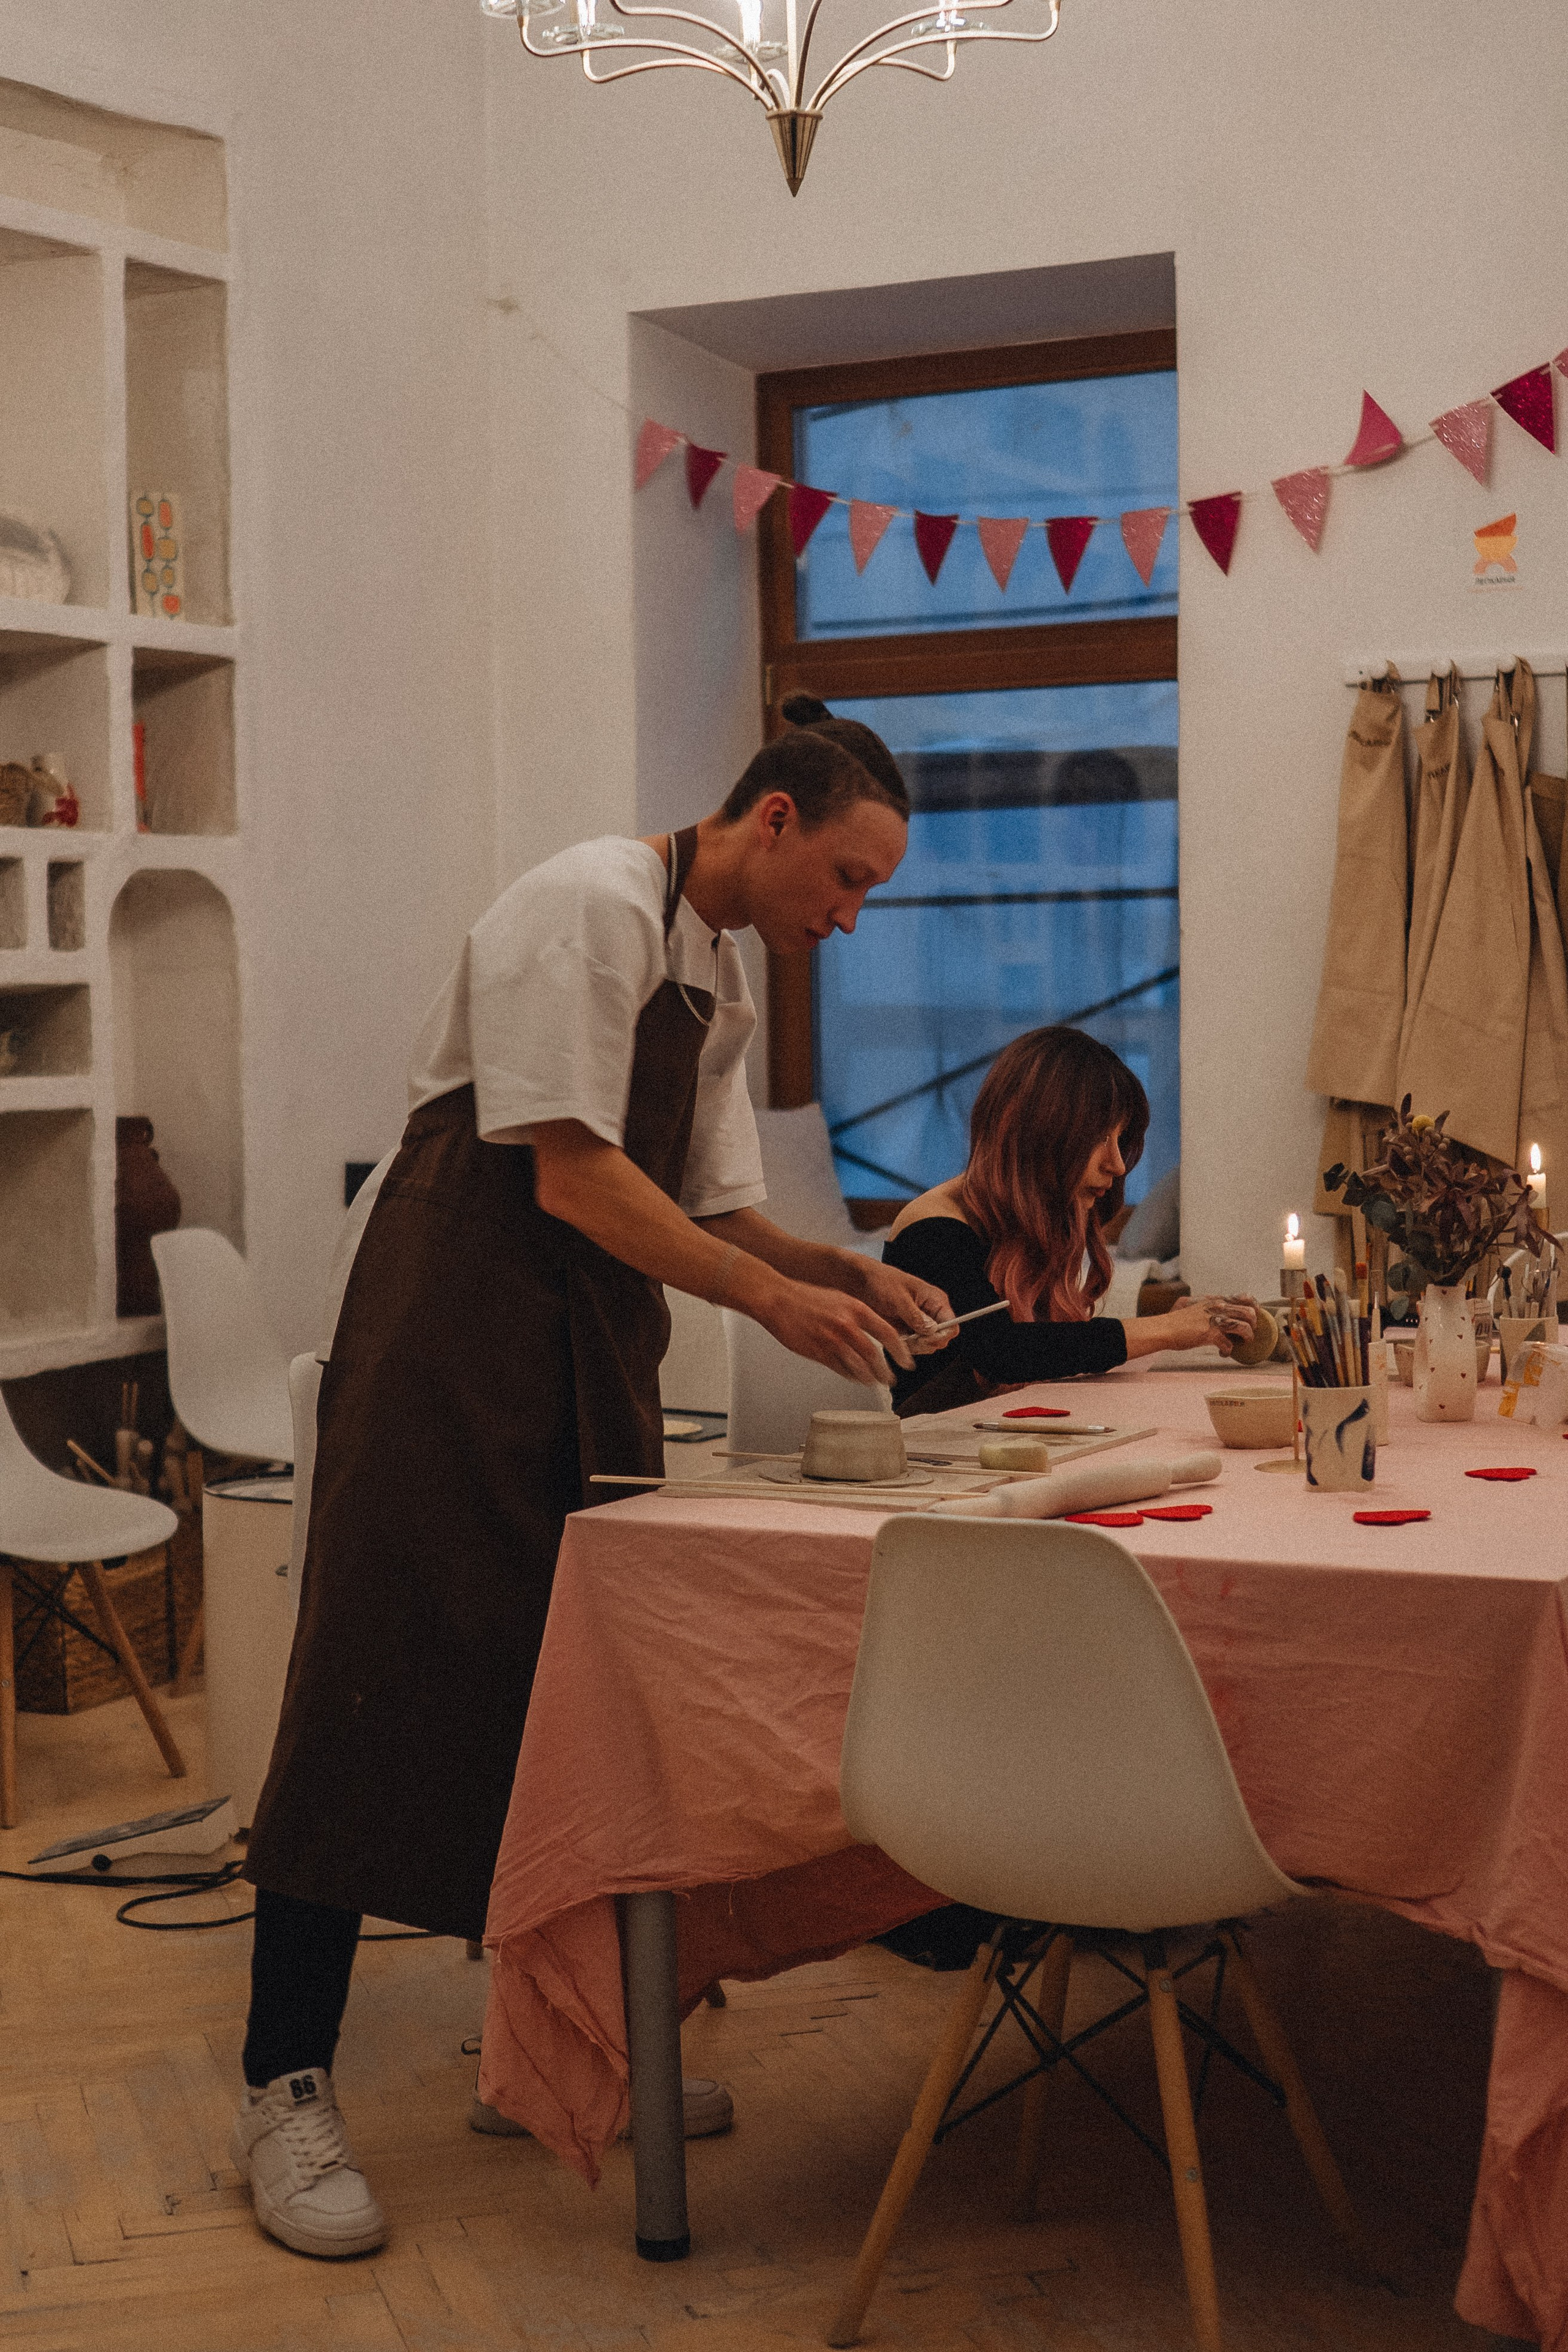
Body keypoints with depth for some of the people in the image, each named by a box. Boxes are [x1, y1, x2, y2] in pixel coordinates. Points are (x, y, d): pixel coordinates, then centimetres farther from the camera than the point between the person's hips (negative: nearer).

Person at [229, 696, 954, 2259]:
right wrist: (770, 1297, -19)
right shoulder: (591, 908, -13)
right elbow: (570, 1174, -20)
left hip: (593, 1351, 9)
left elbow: (716, 1205, 18)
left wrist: (848, 1273, 2)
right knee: (387, 1683, -8)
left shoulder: (719, 980, 16)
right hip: (451, 1328, -9)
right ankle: (285, 2091, -3)